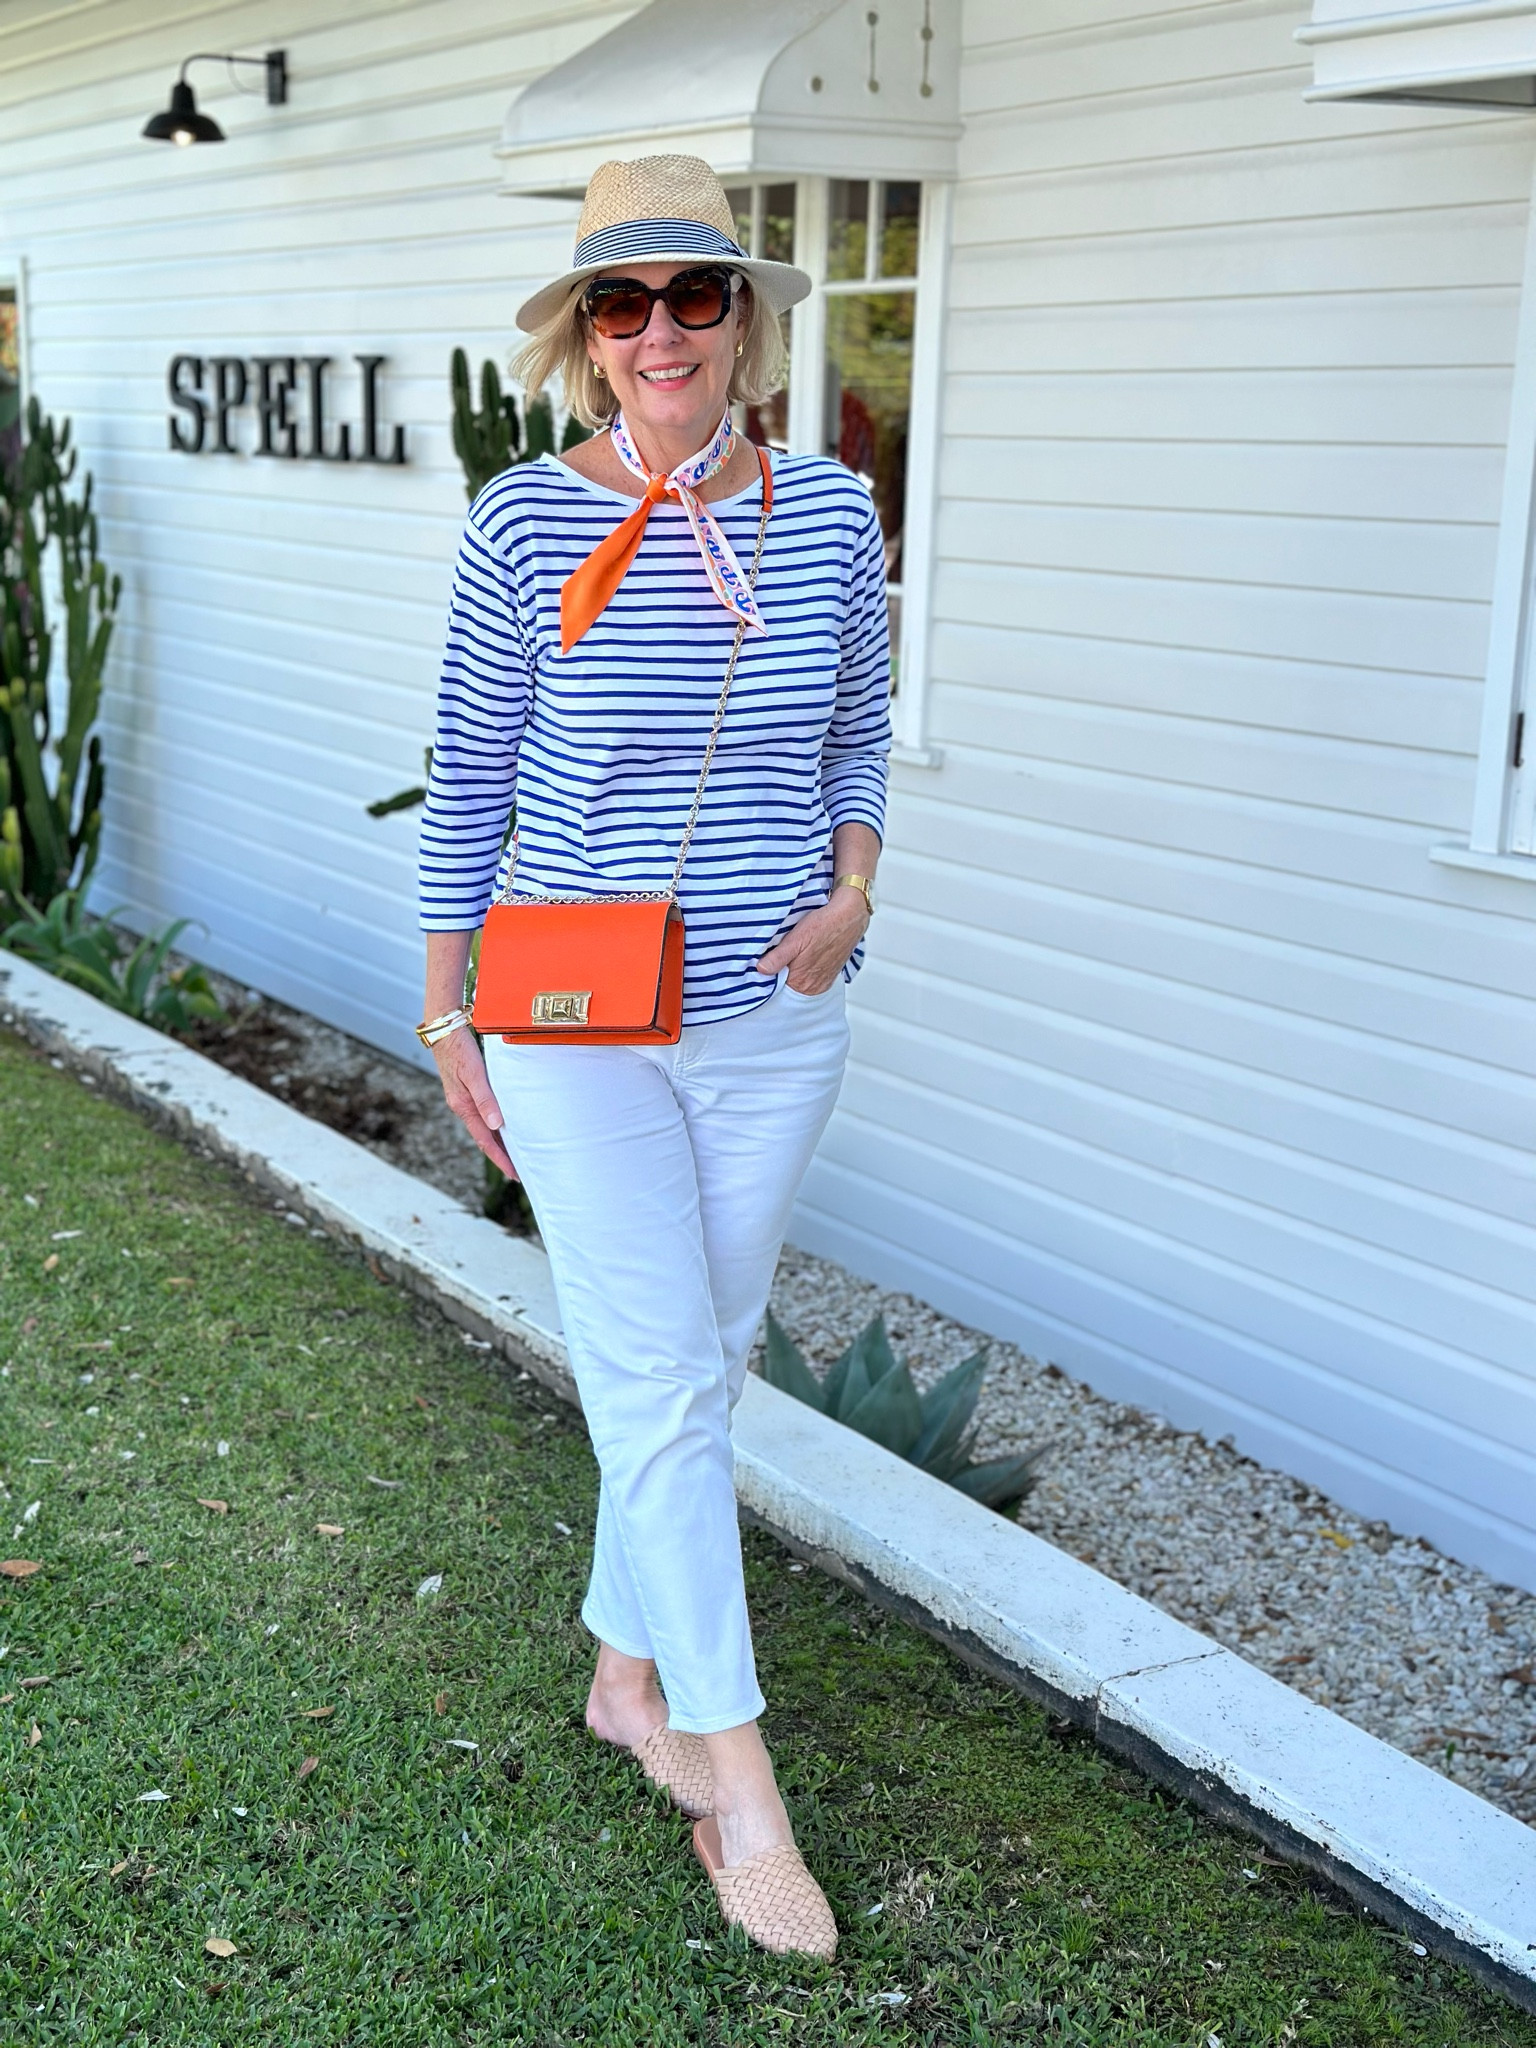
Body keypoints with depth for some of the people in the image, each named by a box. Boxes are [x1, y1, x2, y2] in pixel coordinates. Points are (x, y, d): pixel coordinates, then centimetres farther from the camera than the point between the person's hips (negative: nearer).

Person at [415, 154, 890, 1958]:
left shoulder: (829, 512, 0)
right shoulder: (525, 526, -8)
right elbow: (465, 779, -1)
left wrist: (851, 888, -5)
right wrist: (447, 1012, 0)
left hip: (774, 1020, 4)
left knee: (700, 1368, 14)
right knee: (657, 1385, -3)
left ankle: (629, 1671, 35)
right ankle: (739, 1787, 8)